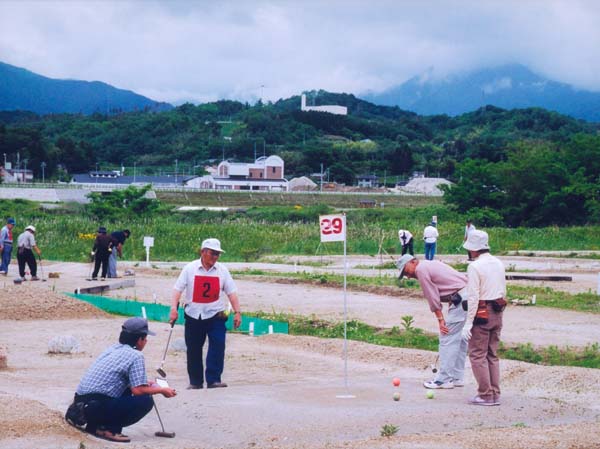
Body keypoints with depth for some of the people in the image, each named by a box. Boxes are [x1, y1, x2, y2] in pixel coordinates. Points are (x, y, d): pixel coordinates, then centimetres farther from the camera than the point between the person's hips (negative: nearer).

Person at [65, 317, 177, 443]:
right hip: (98, 405, -9)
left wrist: (145, 384, 31)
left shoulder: (113, 348, 18)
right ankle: (108, 429, -9)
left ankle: (93, 423, 13)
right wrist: (162, 390, 1)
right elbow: (138, 390, -13)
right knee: (146, 400, -6)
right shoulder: (136, 355, -6)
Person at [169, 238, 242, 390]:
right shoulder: (190, 268, -1)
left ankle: (214, 379, -10)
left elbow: (231, 292, 2)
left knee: (217, 347, -13)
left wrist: (237, 312, -5)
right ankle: (195, 382, 18)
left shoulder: (222, 270, 3)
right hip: (193, 316, 0)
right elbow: (178, 289, -4)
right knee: (193, 350, 6)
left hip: (216, 315, 0)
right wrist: (174, 308, -16)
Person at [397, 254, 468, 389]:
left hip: (460, 299, -10)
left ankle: (444, 379, -3)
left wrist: (440, 319, -5)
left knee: (448, 338, -5)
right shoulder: (431, 264, 24)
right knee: (460, 338, 15)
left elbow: (432, 297, -7)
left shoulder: (421, 269, -4)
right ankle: (457, 377, 20)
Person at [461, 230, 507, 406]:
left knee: (477, 355, 0)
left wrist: (468, 323, -15)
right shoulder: (498, 264, 10)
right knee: (492, 355, 14)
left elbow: (473, 297, -17)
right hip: (497, 313, 8)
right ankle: (495, 394, 14)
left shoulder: (475, 267, -14)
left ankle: (486, 395, -2)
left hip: (482, 314, -8)